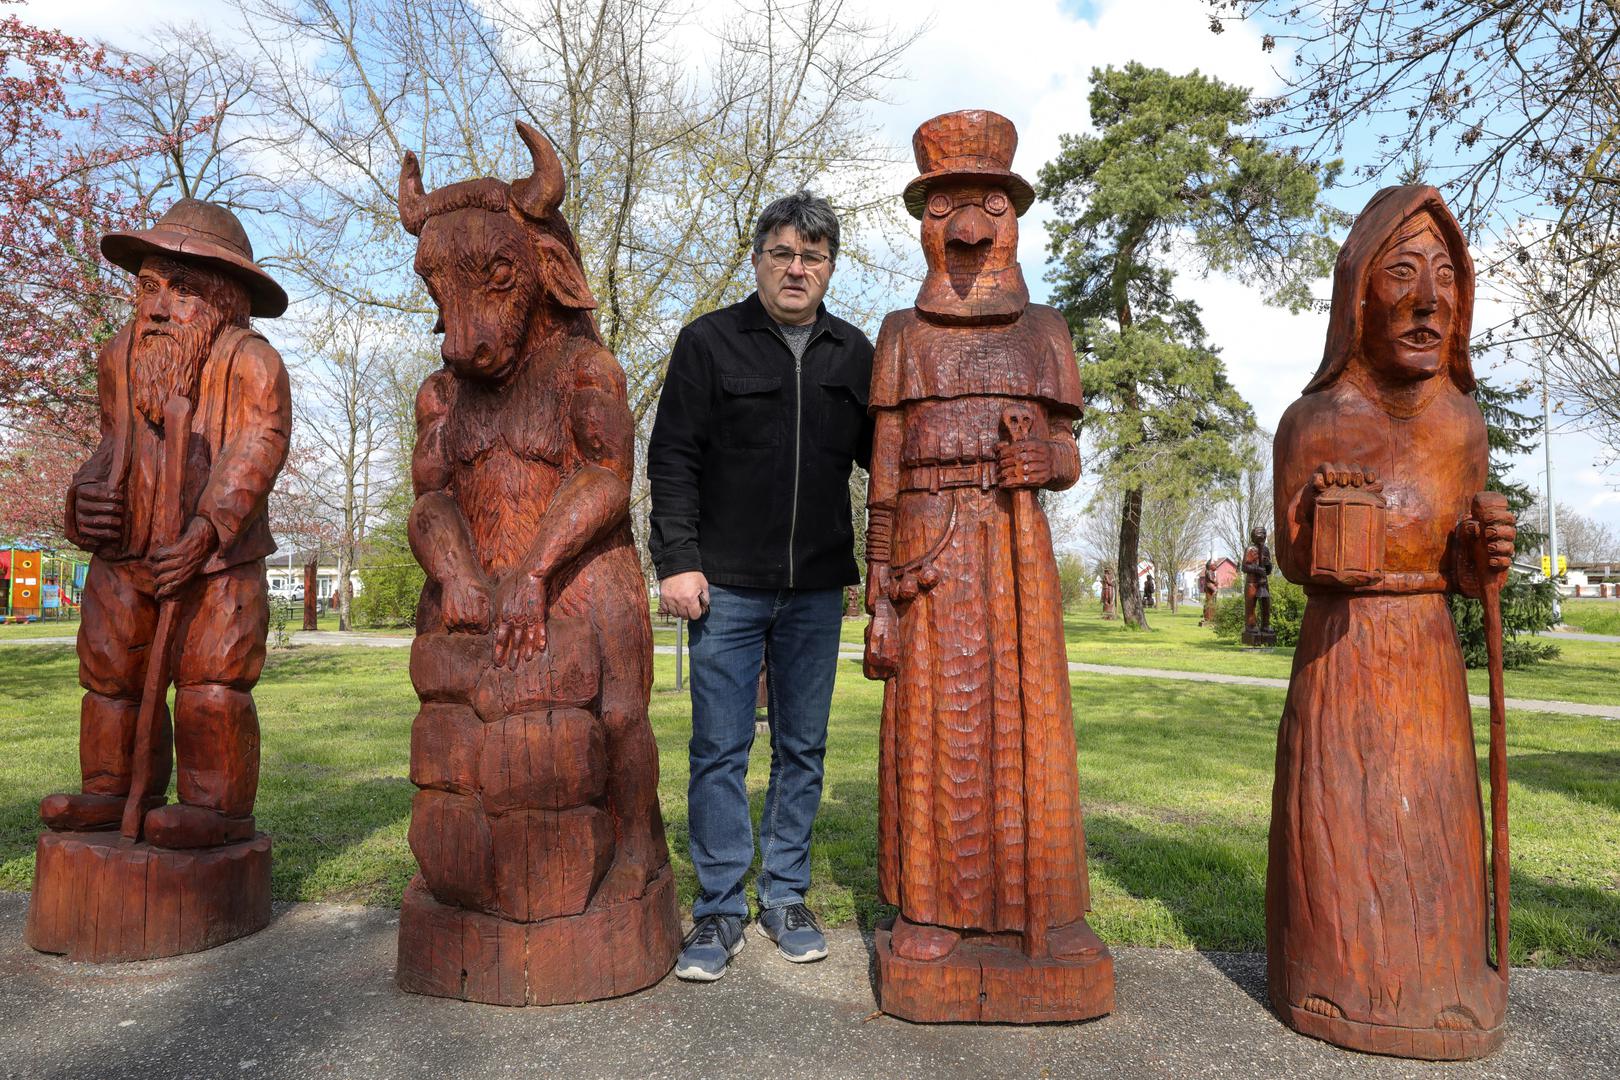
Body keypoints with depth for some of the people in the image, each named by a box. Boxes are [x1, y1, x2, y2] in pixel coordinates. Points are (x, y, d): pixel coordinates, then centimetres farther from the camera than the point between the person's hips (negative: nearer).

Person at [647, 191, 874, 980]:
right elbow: (672, 459, -1)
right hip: (727, 586, -3)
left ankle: (786, 897, 24)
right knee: (720, 750, 2)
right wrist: (677, 560, -10)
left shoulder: (853, 354, 11)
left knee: (802, 749, 10)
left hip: (817, 589, 3)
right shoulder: (709, 342, 3)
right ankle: (720, 909, 15)